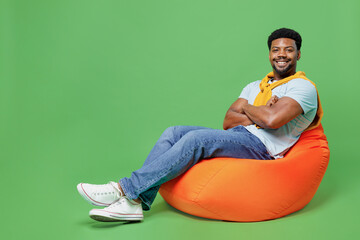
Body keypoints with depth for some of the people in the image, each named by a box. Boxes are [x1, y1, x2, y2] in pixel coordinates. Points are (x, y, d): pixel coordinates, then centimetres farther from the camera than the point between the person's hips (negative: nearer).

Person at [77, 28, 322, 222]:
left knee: (197, 139, -29)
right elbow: (228, 121, 10)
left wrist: (247, 108, 2)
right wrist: (259, 116, -7)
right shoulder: (254, 87, 24)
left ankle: (125, 189, -26)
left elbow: (272, 120, -18)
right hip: (237, 137, 7)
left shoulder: (303, 86, 2)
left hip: (261, 146, -7)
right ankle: (136, 203, -21)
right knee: (173, 132, -12)